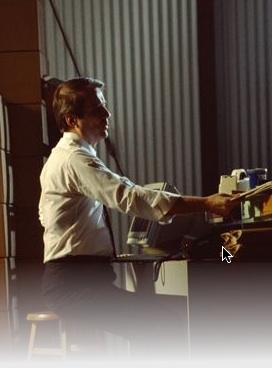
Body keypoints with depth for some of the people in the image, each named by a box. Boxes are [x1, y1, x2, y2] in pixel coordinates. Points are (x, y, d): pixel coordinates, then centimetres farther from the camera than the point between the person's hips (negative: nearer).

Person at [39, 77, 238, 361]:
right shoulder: (76, 159, -16)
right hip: (75, 283, -10)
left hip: (72, 278, 10)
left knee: (166, 313, 5)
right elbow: (131, 197, -28)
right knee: (163, 321, -21)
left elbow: (46, 216, 28)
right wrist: (206, 203, -31)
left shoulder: (62, 157, 18)